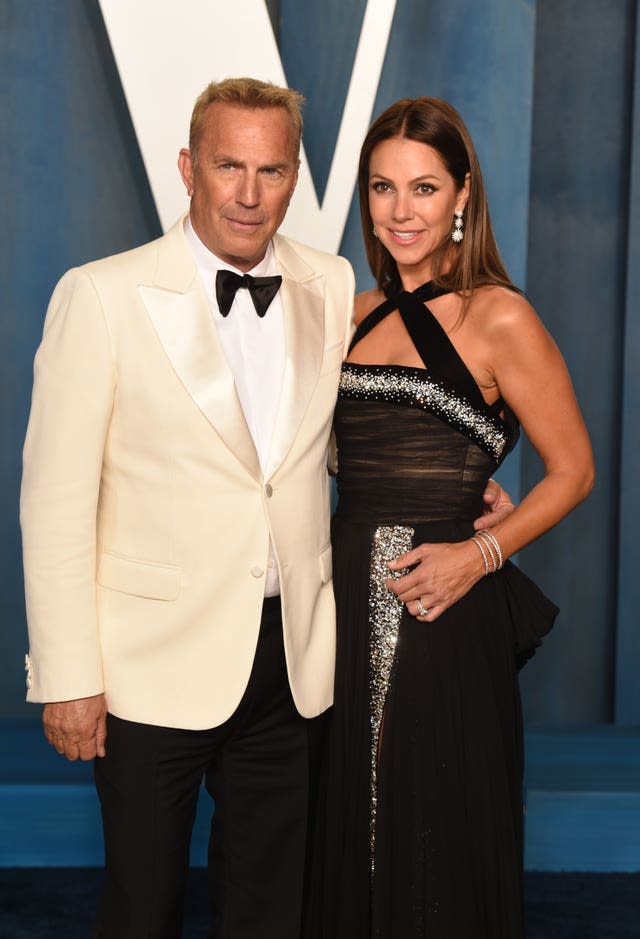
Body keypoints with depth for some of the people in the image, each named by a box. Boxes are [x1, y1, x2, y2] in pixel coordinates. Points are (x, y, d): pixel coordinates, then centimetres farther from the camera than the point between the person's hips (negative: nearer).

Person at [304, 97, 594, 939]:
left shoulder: (498, 318, -7)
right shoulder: (360, 314, 11)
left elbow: (572, 470, -4)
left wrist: (480, 553, -16)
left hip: (441, 614, -5)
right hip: (351, 605, 6)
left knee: (438, 850, 6)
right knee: (352, 840, 15)